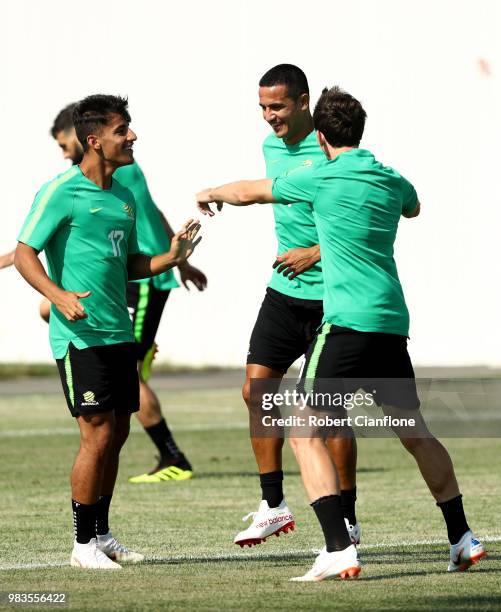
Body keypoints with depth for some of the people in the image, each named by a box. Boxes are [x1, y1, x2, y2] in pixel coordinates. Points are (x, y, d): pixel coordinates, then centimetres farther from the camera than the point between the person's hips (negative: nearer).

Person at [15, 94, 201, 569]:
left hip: (118, 333, 8)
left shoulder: (124, 196, 14)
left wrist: (170, 259, 3)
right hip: (80, 334, -8)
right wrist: (57, 295, -27)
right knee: (98, 435, -8)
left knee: (116, 434, 11)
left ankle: (101, 533, 22)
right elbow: (24, 254, -12)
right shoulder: (61, 192, -10)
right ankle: (83, 544, 1)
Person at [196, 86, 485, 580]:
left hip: (347, 321, -6)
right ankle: (462, 539, 22)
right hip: (393, 322, 6)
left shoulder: (320, 178, -4)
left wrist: (210, 194, 31)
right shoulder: (391, 181, 12)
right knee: (414, 433, 18)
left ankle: (339, 550, -18)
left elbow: (247, 192, 10)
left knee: (305, 432, -4)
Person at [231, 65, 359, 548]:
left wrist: (315, 253, -20)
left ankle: (347, 521, 6)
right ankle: (273, 505, 10)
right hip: (284, 291, 7)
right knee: (256, 388, 1)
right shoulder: (271, 147, 8)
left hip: (329, 295, -7)